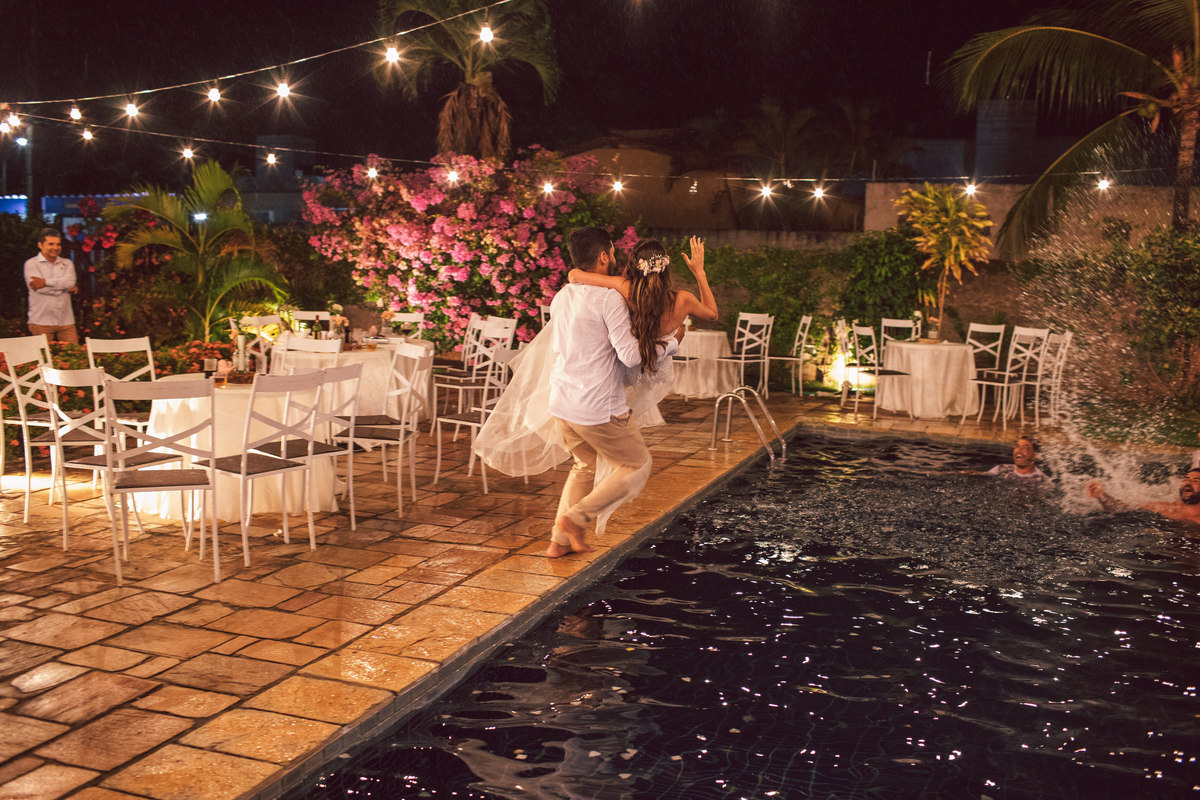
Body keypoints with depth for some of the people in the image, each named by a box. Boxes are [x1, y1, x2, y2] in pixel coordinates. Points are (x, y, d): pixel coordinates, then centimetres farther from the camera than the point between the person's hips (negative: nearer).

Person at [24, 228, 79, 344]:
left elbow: (70, 282, -6)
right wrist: (67, 288, -4)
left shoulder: (67, 263, 15)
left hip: (66, 321, 3)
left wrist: (45, 282, -11)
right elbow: (41, 289, -11)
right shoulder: (31, 264, 3)